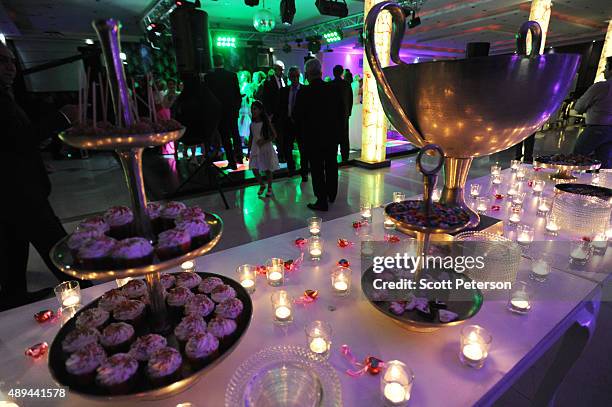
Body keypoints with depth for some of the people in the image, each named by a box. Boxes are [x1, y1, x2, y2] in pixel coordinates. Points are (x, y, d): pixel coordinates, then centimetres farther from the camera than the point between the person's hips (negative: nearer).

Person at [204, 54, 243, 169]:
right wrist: (237, 107, 10)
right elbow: (238, 93, -1)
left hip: (218, 111, -2)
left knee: (225, 136, 3)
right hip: (232, 110, 2)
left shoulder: (208, 76, -8)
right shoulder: (232, 75, -4)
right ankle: (239, 156, 24)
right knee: (235, 133, 18)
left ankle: (232, 162, 3)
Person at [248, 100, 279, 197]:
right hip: (255, 149, 4)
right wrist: (249, 151, 10)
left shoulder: (266, 122, -8)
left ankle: (269, 188, 21)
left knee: (267, 169, 0)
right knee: (254, 169, -3)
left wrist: (264, 141, -20)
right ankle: (262, 185, 22)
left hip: (266, 148, -4)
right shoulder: (252, 124, 4)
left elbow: (274, 135, -7)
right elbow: (251, 138, 10)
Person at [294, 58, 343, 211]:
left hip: (313, 136, -4)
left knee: (317, 168, 4)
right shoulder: (333, 89, -2)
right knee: (331, 165, 18)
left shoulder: (304, 92, -13)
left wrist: (304, 131, 8)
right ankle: (331, 195, 34)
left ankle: (322, 200, 8)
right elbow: (341, 111, 4)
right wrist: (336, 128, 14)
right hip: (333, 134, 5)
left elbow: (298, 116, -7)